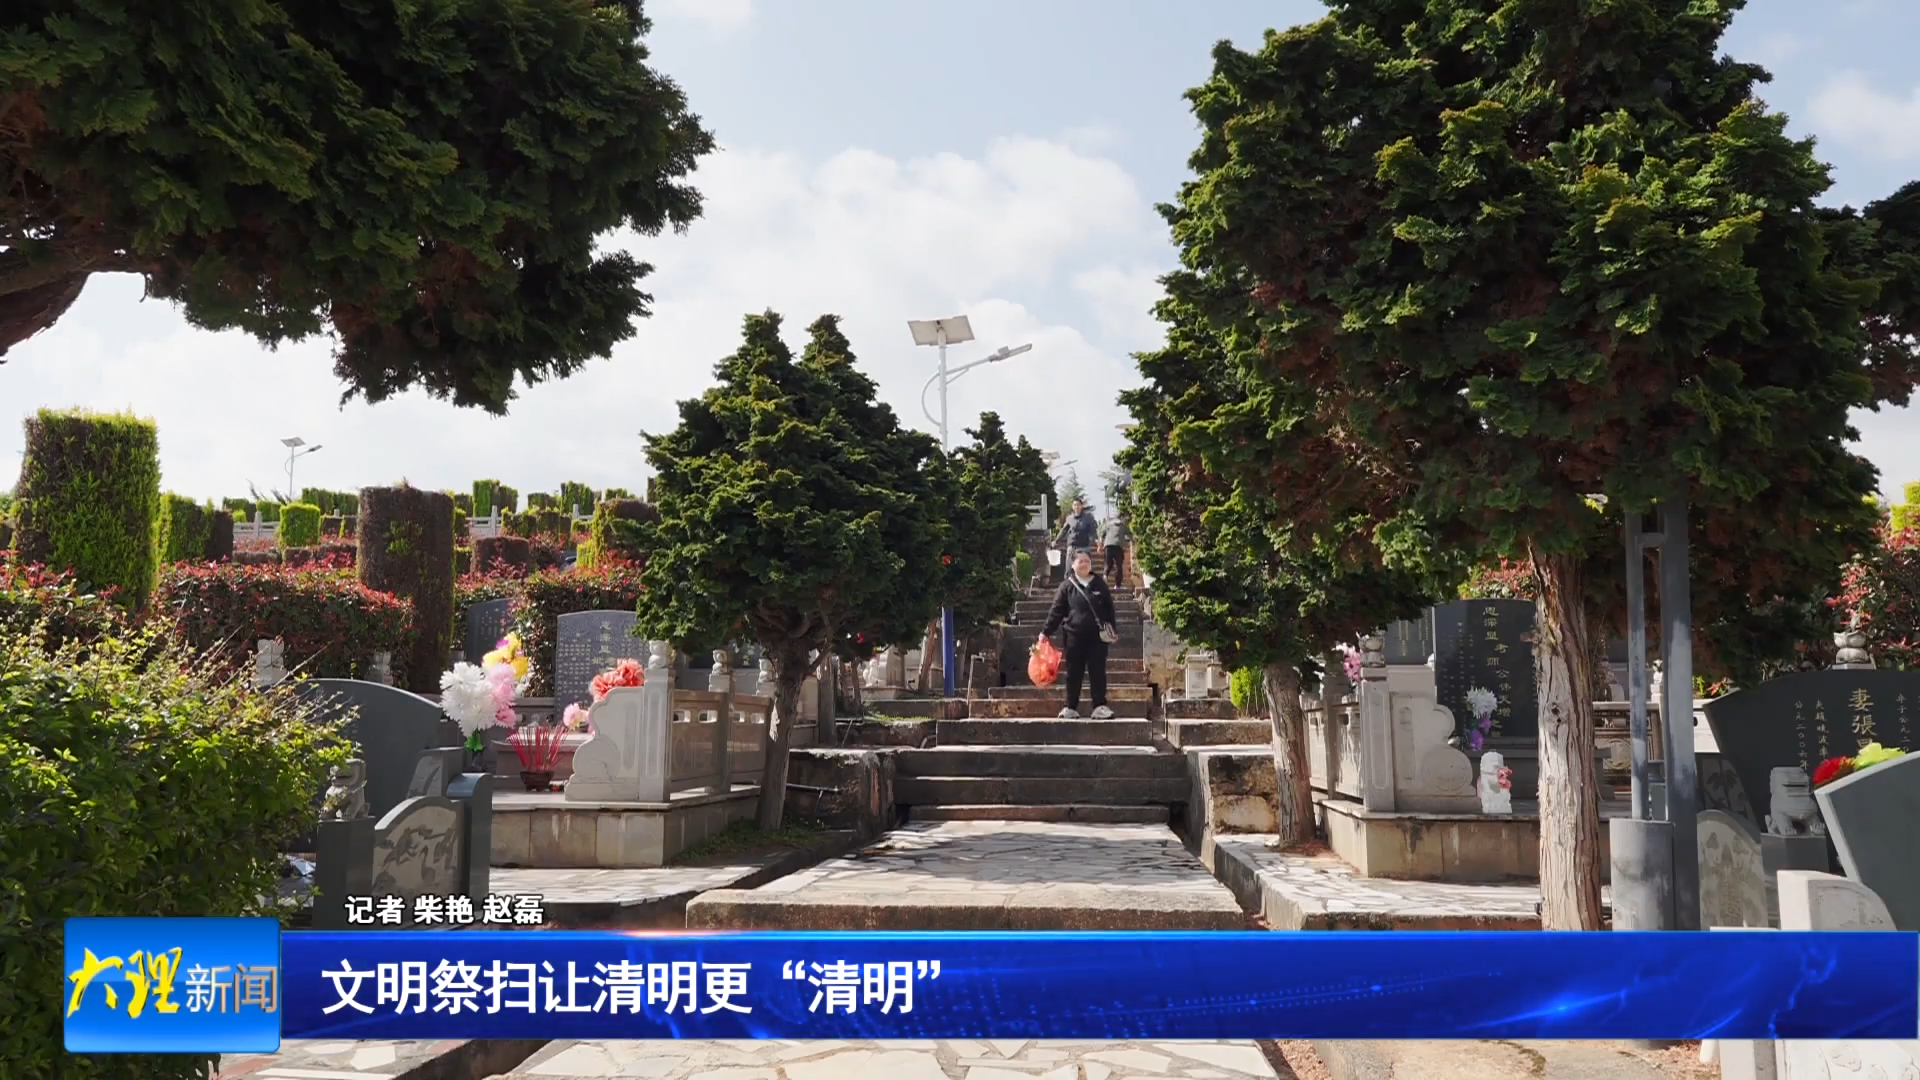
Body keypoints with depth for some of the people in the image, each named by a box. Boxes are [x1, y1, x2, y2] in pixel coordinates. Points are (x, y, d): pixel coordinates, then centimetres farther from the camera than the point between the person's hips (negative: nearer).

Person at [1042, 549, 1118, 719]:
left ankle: (1100, 707, 8)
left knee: (1098, 673, 3)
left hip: (1097, 636, 1)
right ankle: (1071, 708, 13)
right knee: (1074, 674, 6)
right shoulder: (1067, 586, 2)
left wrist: (1111, 629, 4)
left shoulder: (1100, 583, 6)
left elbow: (1109, 608, 9)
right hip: (1074, 636, -1)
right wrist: (1046, 631, -3)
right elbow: (1057, 610, 1)